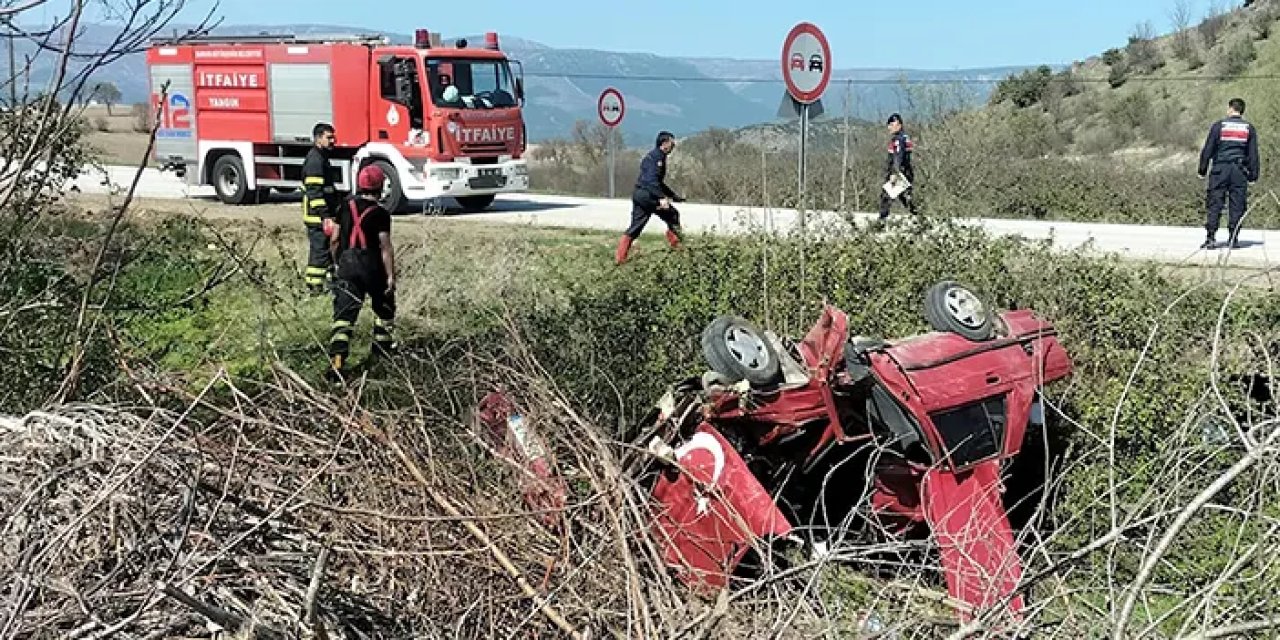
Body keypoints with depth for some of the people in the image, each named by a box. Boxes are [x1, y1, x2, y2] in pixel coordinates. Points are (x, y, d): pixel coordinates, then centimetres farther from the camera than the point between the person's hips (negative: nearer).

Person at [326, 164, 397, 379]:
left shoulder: (346, 206, 6)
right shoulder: (380, 213, -7)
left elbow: (334, 240, 8)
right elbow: (385, 247, -12)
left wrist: (337, 262, 22)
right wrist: (391, 275, -9)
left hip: (347, 264, 3)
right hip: (372, 266, -3)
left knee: (344, 313, -3)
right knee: (384, 305, 24)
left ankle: (336, 359, -16)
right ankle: (381, 344, 36)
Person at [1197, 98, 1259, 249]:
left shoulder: (1218, 126, 0)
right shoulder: (1249, 128, 7)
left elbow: (1208, 150, 0)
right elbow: (1253, 154, 7)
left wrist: (1202, 170, 6)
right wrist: (1253, 175, 11)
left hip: (1220, 170, -2)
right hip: (1240, 172, 2)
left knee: (1214, 205, -1)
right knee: (1237, 207, 5)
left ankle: (1210, 238, -8)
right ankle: (1234, 239, 5)